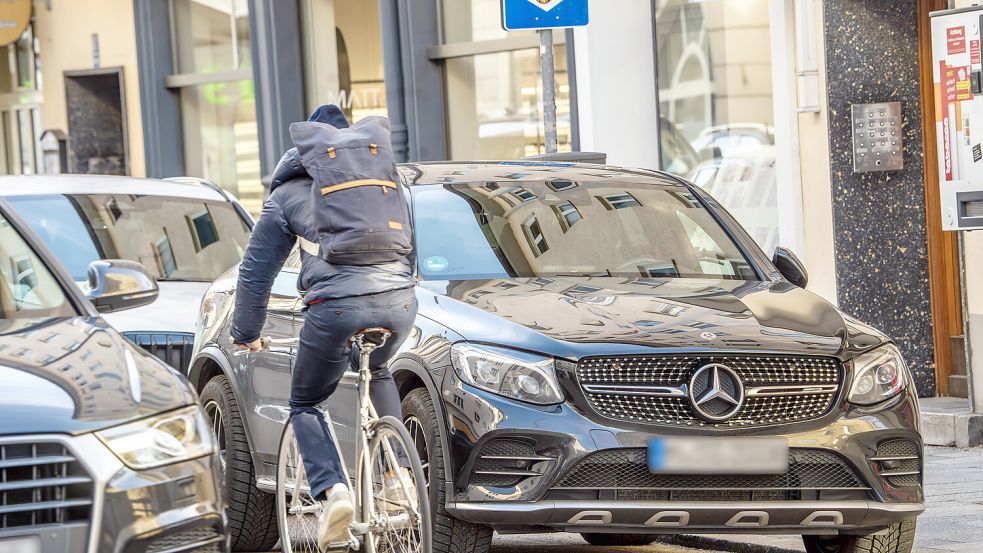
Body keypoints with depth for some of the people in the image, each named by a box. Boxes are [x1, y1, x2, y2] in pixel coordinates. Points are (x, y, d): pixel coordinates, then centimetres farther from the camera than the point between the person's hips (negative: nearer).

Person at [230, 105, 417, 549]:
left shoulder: (288, 194, 18)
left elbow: (256, 271, 20)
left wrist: (246, 334, 32)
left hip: (336, 308, -3)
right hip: (398, 302, 3)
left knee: (305, 404, 18)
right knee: (377, 372, 36)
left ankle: (332, 489, -7)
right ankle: (396, 473, 22)